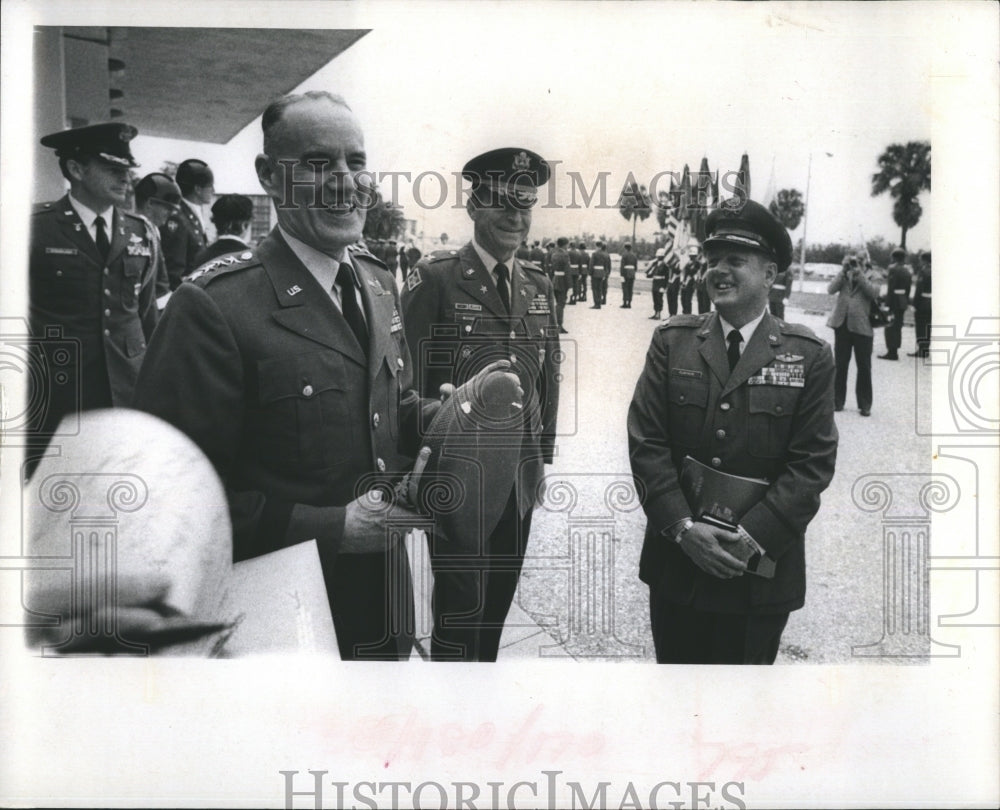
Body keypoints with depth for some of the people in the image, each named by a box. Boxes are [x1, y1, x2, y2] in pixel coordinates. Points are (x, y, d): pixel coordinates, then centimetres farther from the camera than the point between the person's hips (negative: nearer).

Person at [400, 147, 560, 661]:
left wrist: (542, 459, 14)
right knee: (460, 610, 2)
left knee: (497, 605, 16)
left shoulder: (539, 285, 8)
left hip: (519, 478, 6)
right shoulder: (434, 279, -10)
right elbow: (411, 381, -11)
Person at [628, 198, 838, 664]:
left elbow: (814, 462, -6)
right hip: (676, 563, 2)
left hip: (760, 570, -1)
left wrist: (752, 534, -15)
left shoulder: (809, 356, -2)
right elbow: (646, 441, -2)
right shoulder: (672, 341, 2)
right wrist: (683, 527, -13)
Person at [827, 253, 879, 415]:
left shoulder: (869, 279, 3)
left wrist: (860, 274, -17)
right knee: (840, 365, 9)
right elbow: (831, 289, -8)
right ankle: (837, 400, 18)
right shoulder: (843, 277, 8)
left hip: (862, 327, -2)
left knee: (864, 367, 4)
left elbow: (874, 293, -16)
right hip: (842, 325, 2)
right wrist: (844, 270, -14)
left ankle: (865, 405, 11)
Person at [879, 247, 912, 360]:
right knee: (898, 326, 15)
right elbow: (908, 287, 13)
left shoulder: (893, 269, -14)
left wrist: (888, 304, -17)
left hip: (894, 300, -8)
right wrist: (906, 301, 18)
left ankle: (892, 352, -3)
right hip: (903, 302, 8)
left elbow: (891, 288, -18)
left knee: (890, 327, -2)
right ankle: (895, 350, 22)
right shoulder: (907, 270, 10)